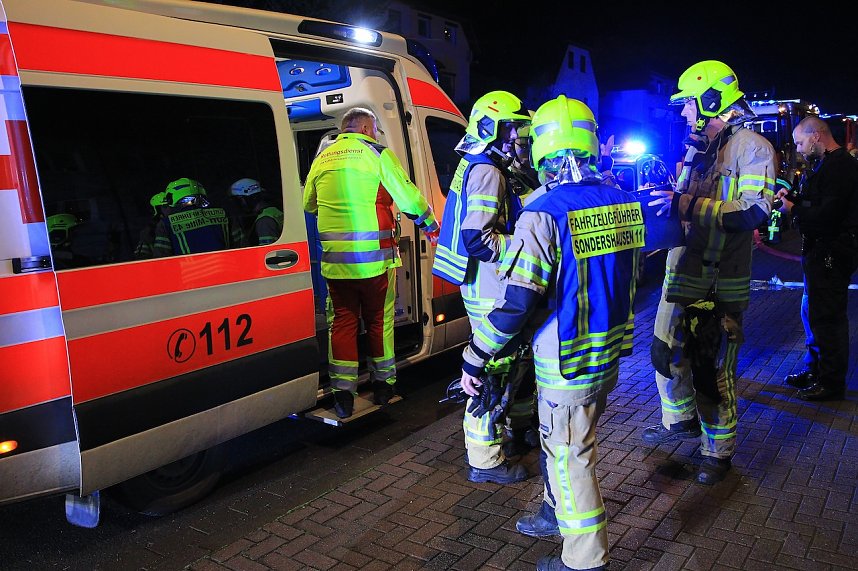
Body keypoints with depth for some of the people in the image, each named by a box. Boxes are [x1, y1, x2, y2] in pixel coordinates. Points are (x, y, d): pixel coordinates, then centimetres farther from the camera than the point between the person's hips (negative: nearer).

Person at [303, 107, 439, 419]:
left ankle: (343, 394, 9)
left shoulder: (322, 159, 11)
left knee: (342, 322, 10)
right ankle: (383, 385, 23)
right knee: (379, 321, 11)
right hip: (374, 258, -3)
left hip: (335, 259, 3)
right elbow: (408, 196, -5)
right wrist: (430, 224, 12)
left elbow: (308, 204, 22)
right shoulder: (378, 154, -3)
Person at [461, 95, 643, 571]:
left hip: (568, 361, -8)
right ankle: (558, 513, 45)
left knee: (570, 456, 8)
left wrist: (474, 360, -14)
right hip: (610, 351, 8)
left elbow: (514, 303, -24)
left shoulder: (544, 215, -22)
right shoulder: (622, 202, 1)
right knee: (559, 439, 26)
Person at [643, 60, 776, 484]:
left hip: (719, 283, -8)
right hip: (682, 273, 8)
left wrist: (687, 205, -29)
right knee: (666, 351, 18)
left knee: (712, 370, 1)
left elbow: (754, 212, -25)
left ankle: (719, 450, 21)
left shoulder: (752, 148, -12)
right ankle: (680, 420, 41)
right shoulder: (696, 148, 14)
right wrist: (660, 200, 9)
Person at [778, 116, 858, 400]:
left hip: (831, 254, -11)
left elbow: (827, 216, -25)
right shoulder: (826, 164, 15)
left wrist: (793, 209, -13)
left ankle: (831, 382, 7)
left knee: (825, 316, -4)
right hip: (821, 251, 11)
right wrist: (792, 197, 5)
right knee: (812, 312, 18)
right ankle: (815, 369, 32)